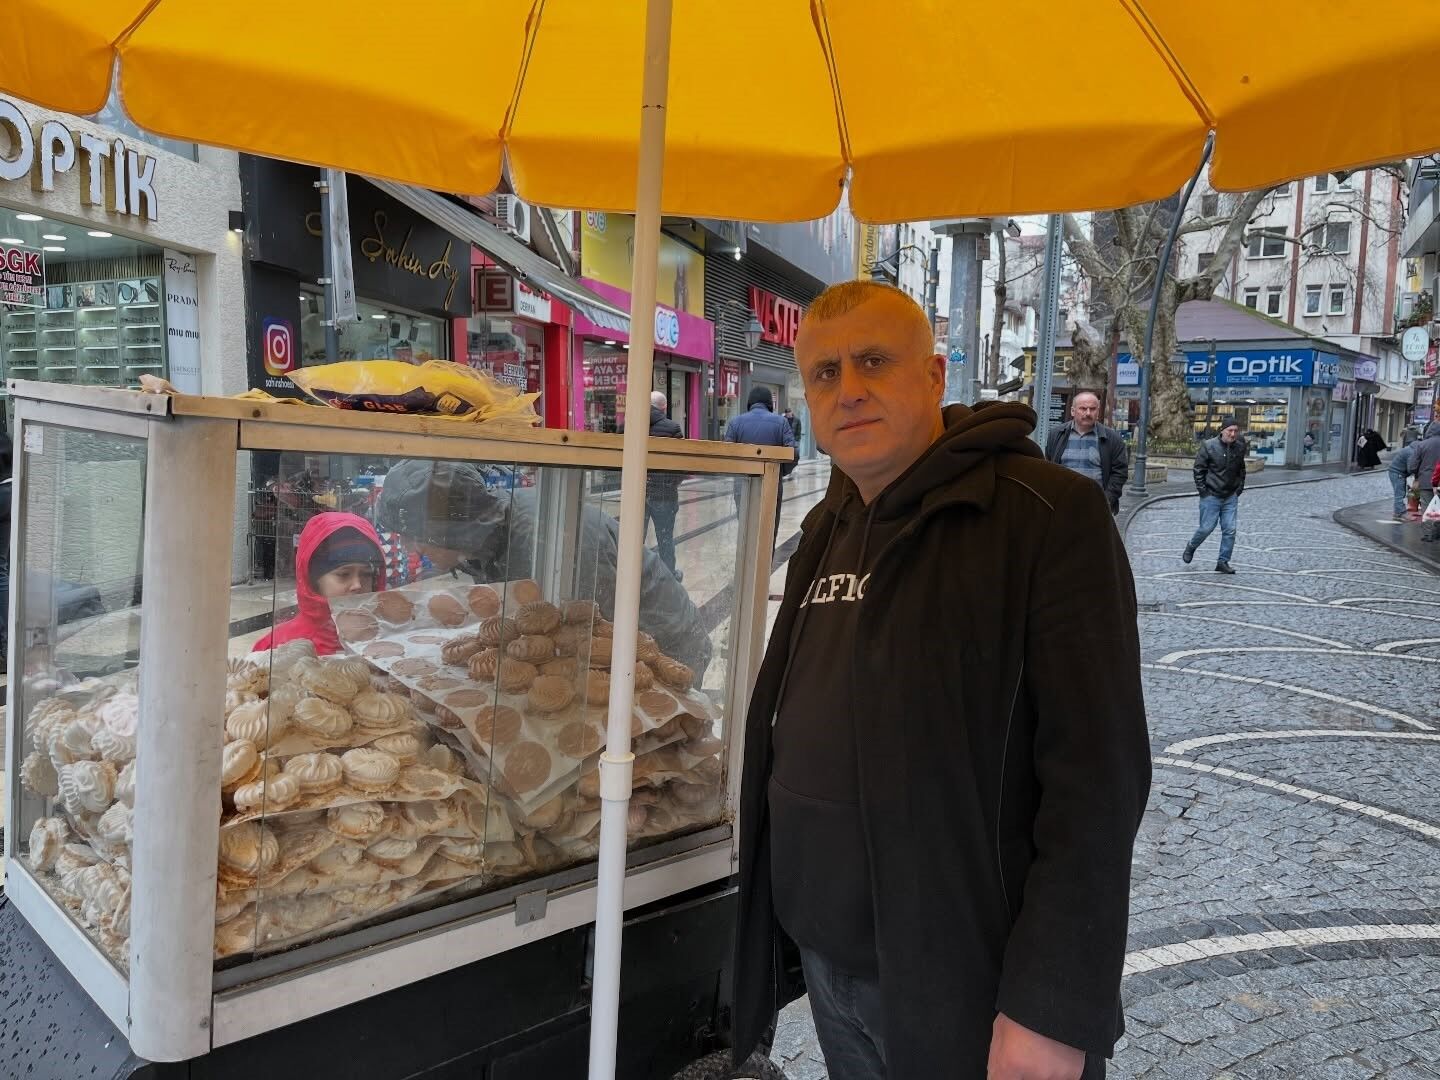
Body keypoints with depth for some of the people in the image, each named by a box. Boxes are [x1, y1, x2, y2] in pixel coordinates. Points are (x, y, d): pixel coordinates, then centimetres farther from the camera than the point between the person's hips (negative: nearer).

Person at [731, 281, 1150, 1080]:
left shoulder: (1049, 514, -16)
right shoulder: (825, 531, 7)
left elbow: (1097, 773, -19)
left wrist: (1054, 1008, -20)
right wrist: (789, 920, 14)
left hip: (964, 981, -6)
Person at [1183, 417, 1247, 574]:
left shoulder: (1240, 447, 4)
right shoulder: (1209, 446, -10)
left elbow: (1241, 469, 19)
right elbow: (1199, 468, -5)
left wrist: (1239, 488, 10)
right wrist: (1202, 489, -9)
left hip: (1231, 496, 4)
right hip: (1211, 496, -4)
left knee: (1230, 529, -1)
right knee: (1207, 528, -1)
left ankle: (1223, 562, 8)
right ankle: (1191, 547, 27)